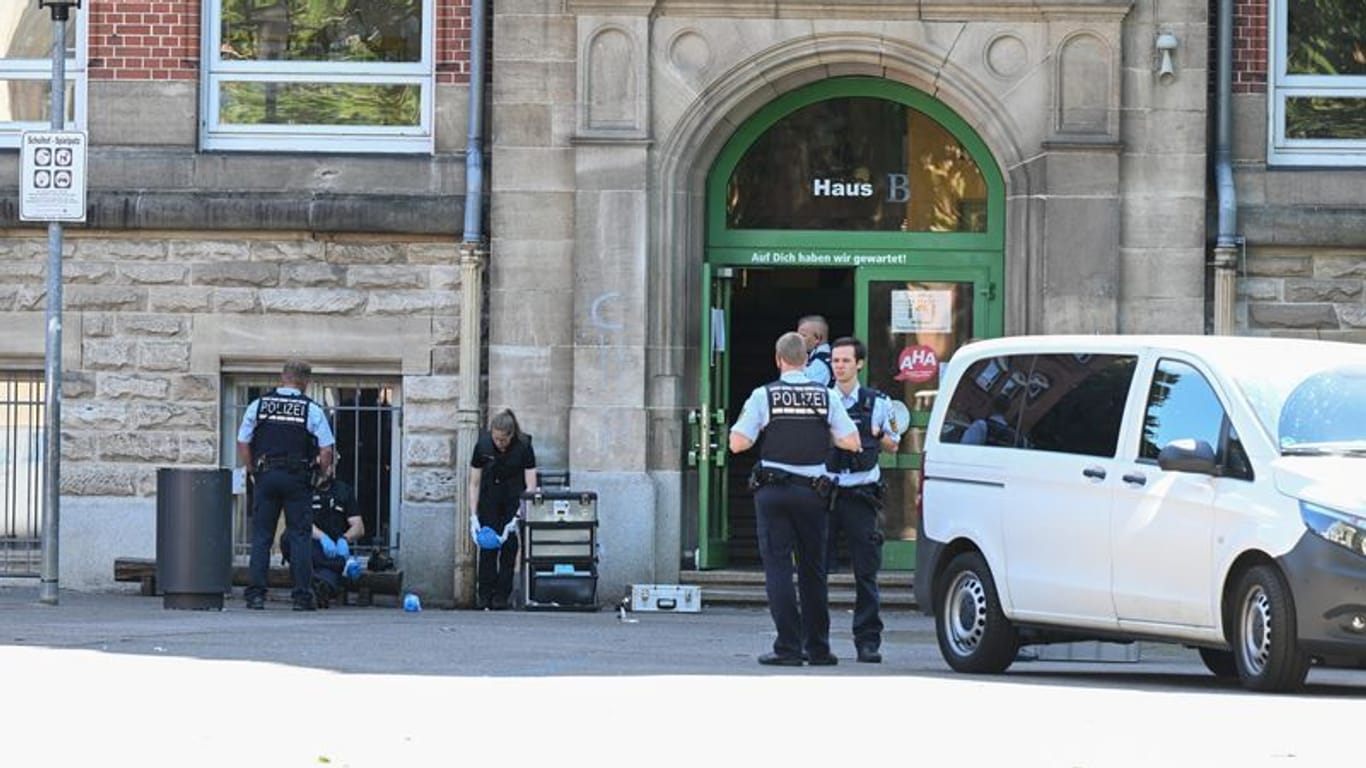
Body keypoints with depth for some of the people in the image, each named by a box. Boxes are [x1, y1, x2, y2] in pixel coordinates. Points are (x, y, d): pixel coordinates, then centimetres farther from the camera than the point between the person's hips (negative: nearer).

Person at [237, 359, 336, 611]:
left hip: (265, 476, 2)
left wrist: (252, 471, 15)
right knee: (299, 537, 3)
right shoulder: (312, 410, -3)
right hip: (298, 477, -2)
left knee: (261, 536, 6)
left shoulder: (258, 405, 3)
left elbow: (243, 444, 4)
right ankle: (302, 596, 0)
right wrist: (325, 471, 15)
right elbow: (326, 450, -4)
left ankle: (255, 594, 0)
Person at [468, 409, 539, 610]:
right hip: (490, 495, 1)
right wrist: (473, 517, -19)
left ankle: (502, 596, -5)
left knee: (508, 543, -10)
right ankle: (484, 596, -6)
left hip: (514, 497, -1)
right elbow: (474, 483, -12)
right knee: (487, 544, -9)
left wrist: (518, 518, -34)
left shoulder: (523, 446, -26)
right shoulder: (483, 445, -21)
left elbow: (530, 486, -25)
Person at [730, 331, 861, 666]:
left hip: (773, 490, -2)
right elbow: (851, 442, -1)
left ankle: (789, 647, -8)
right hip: (812, 490, 2)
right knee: (812, 568, 11)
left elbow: (738, 444, -8)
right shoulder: (824, 396, 2)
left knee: (778, 566, -1)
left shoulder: (763, 395, -4)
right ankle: (817, 648, 14)